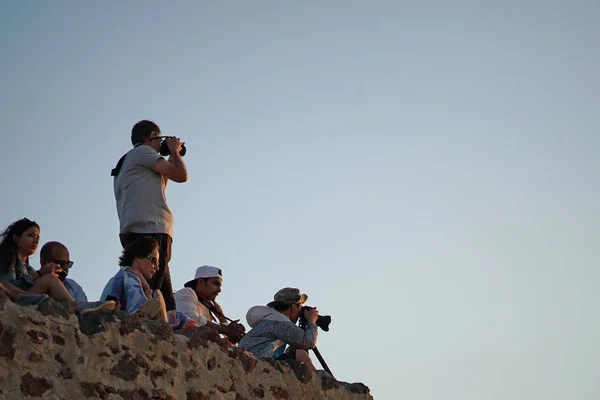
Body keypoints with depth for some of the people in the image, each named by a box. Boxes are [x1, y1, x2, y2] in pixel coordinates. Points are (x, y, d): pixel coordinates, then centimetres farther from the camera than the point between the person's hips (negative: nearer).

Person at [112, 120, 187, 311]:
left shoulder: (126, 161, 31)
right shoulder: (143, 151, 3)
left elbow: (160, 185, 38)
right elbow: (181, 175, -4)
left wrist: (172, 157, 37)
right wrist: (174, 151, 14)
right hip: (150, 231, -10)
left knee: (166, 301, 4)